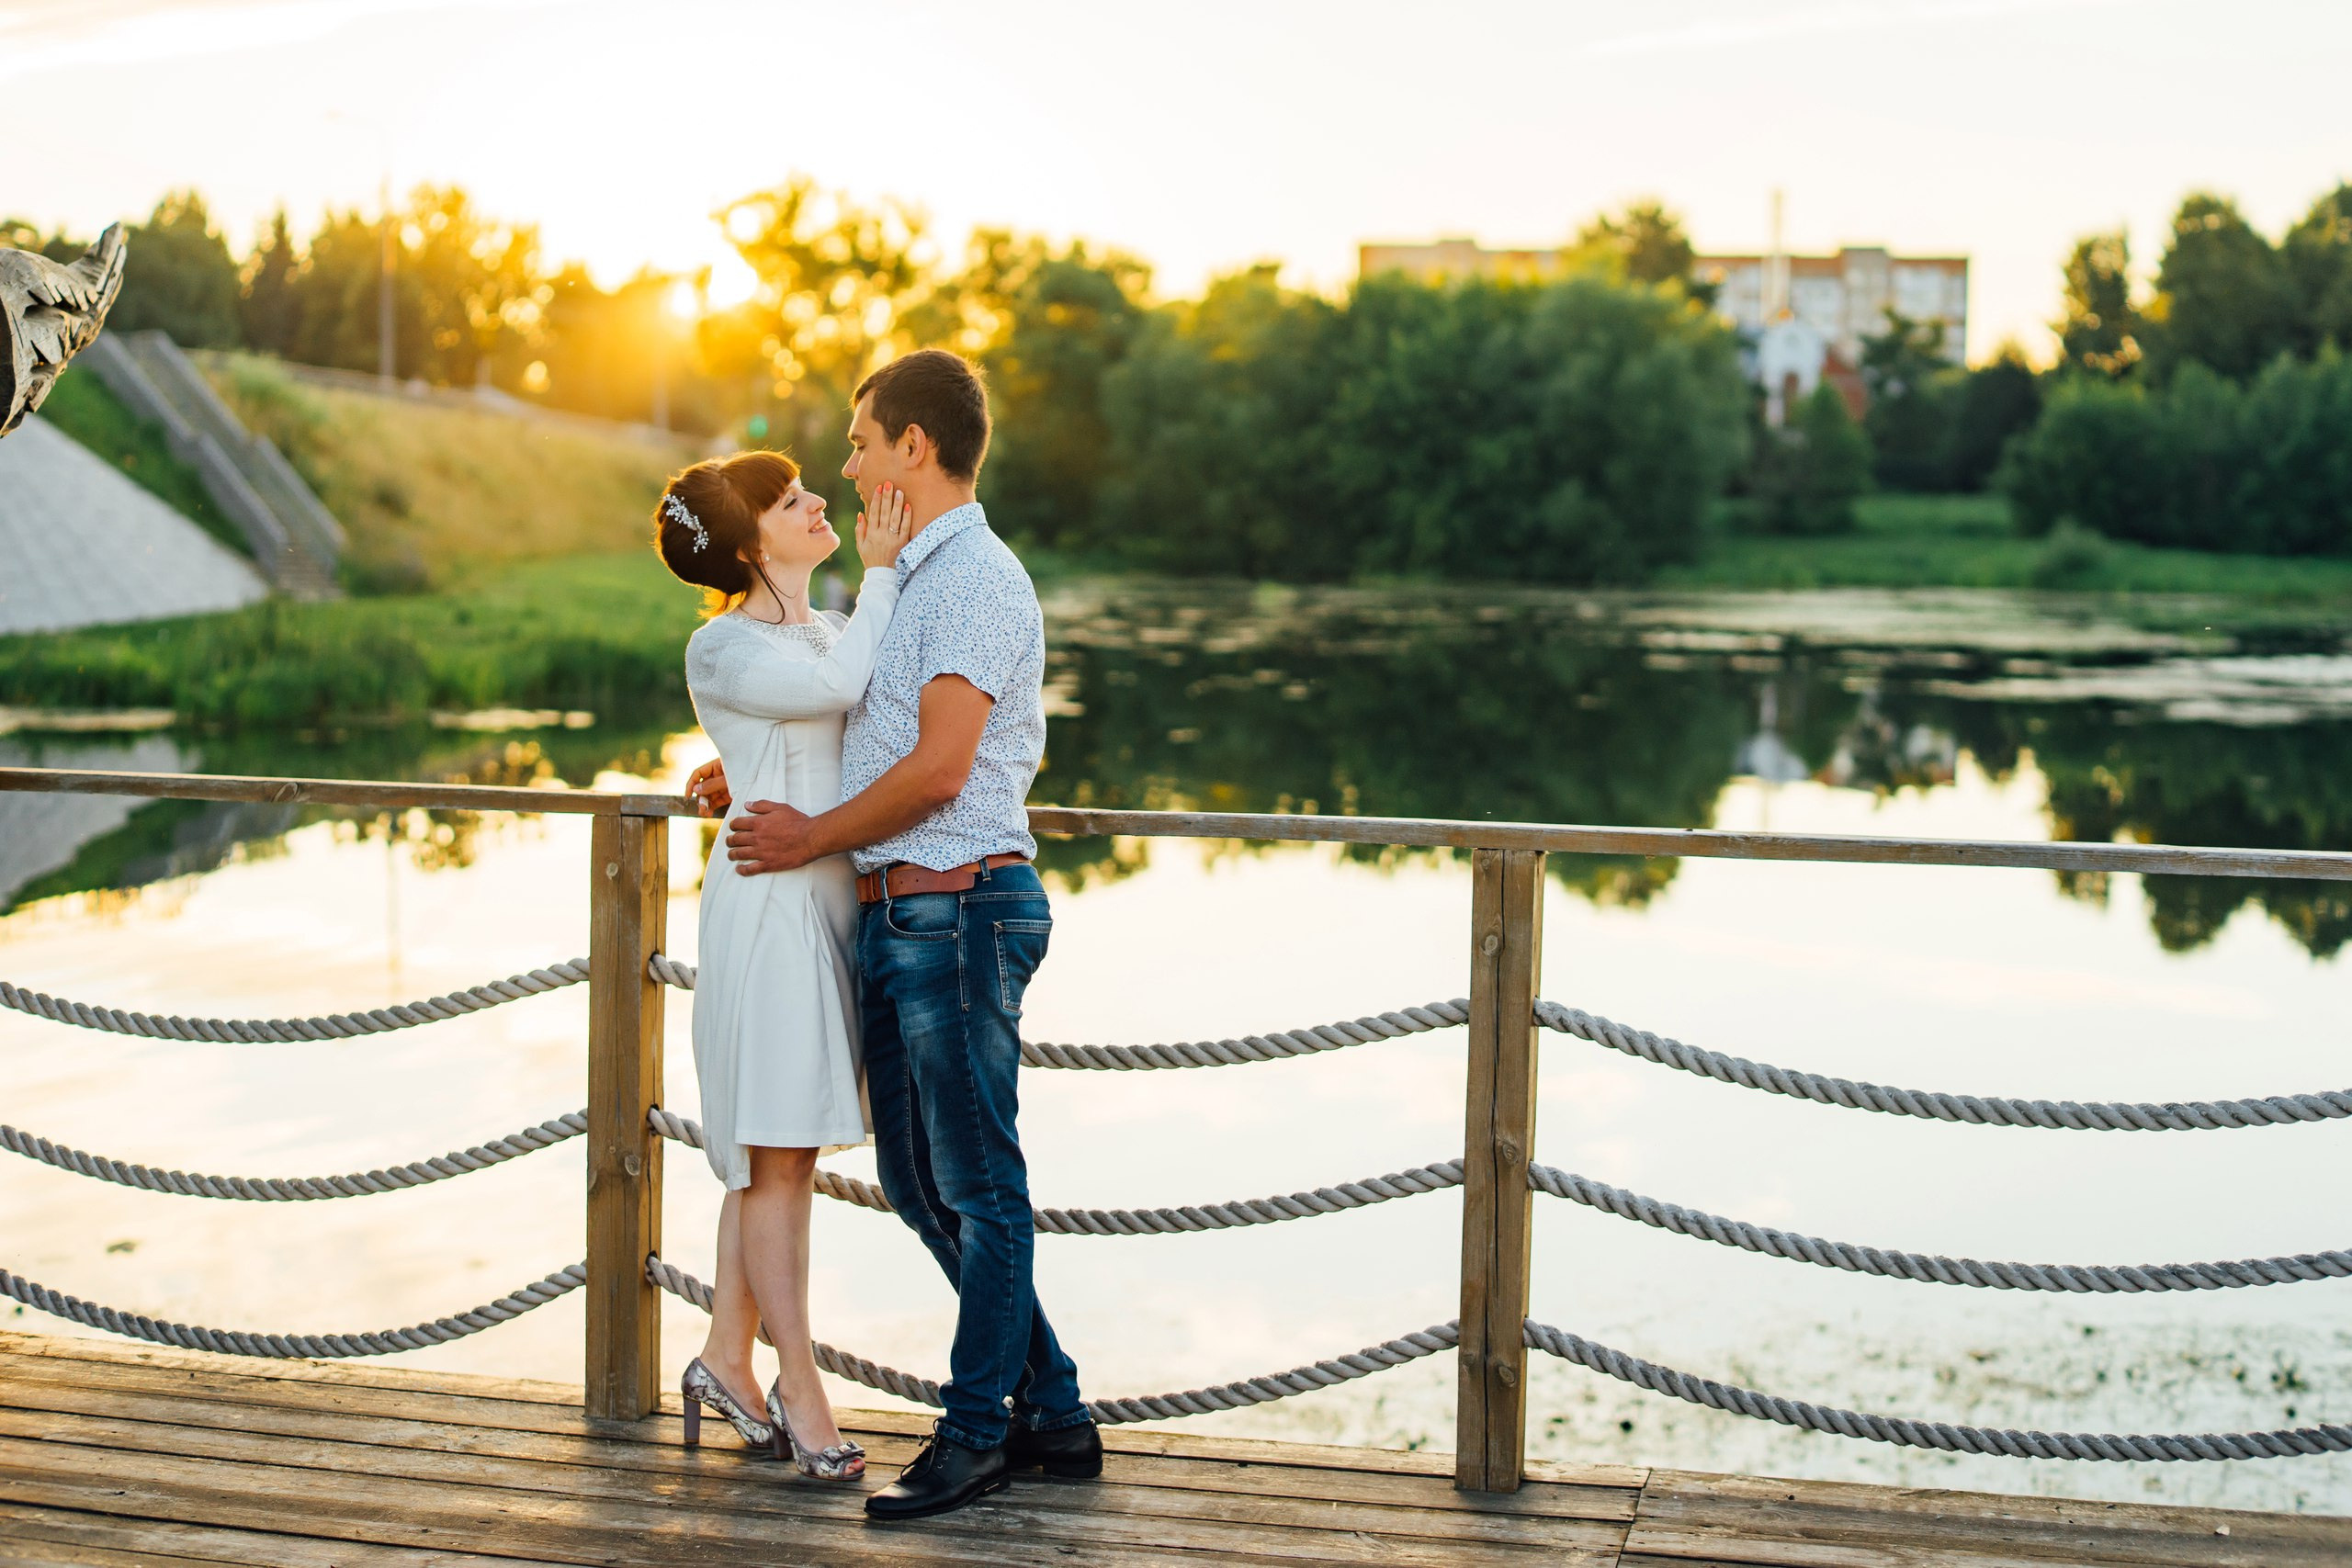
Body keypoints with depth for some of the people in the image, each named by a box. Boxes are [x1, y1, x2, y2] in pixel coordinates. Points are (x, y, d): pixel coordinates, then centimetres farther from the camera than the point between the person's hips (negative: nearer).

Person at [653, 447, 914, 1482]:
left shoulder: (831, 631, 17)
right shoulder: (721, 649, -7)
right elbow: (837, 686, -21)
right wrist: (881, 575, -11)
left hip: (835, 901, 8)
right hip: (771, 901, -8)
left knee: (781, 1150, 12)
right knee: (776, 1152, -3)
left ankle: (726, 1358, 22)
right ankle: (796, 1383, 3)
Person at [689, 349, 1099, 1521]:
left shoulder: (976, 580, -13)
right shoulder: (909, 579, 19)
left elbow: (937, 769, -19)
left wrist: (811, 838, -9)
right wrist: (758, 774, 21)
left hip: (958, 908, -10)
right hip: (895, 916, 10)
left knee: (978, 1181, 0)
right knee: (918, 1179, 13)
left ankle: (977, 1431, 10)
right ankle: (1053, 1413, 22)